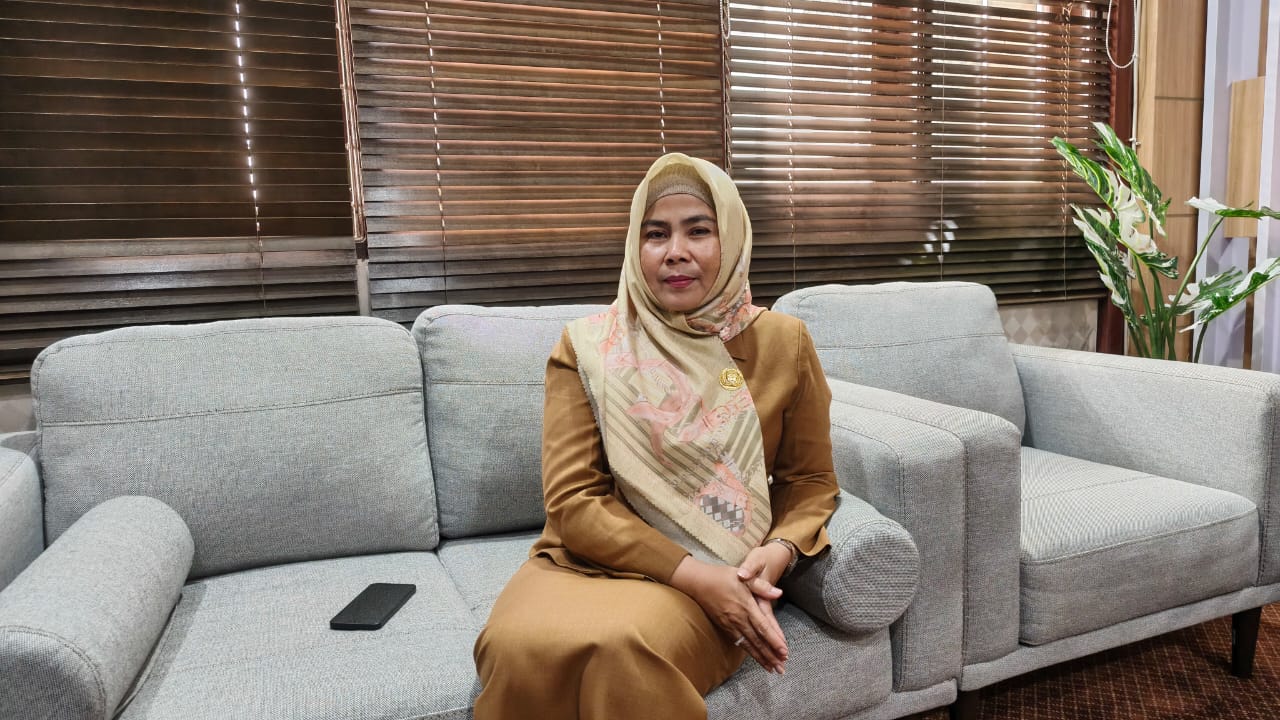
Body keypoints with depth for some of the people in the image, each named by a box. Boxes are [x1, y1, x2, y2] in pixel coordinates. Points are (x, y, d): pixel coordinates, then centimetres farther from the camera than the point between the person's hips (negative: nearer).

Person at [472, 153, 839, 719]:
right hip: (591, 560, 1)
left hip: (717, 577, 0)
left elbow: (810, 481, 11)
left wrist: (778, 551, -12)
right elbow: (573, 501, -5)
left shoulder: (783, 343, 3)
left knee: (621, 646, -34)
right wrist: (692, 573, -17)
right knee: (518, 646, -32)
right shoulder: (587, 348, -1)